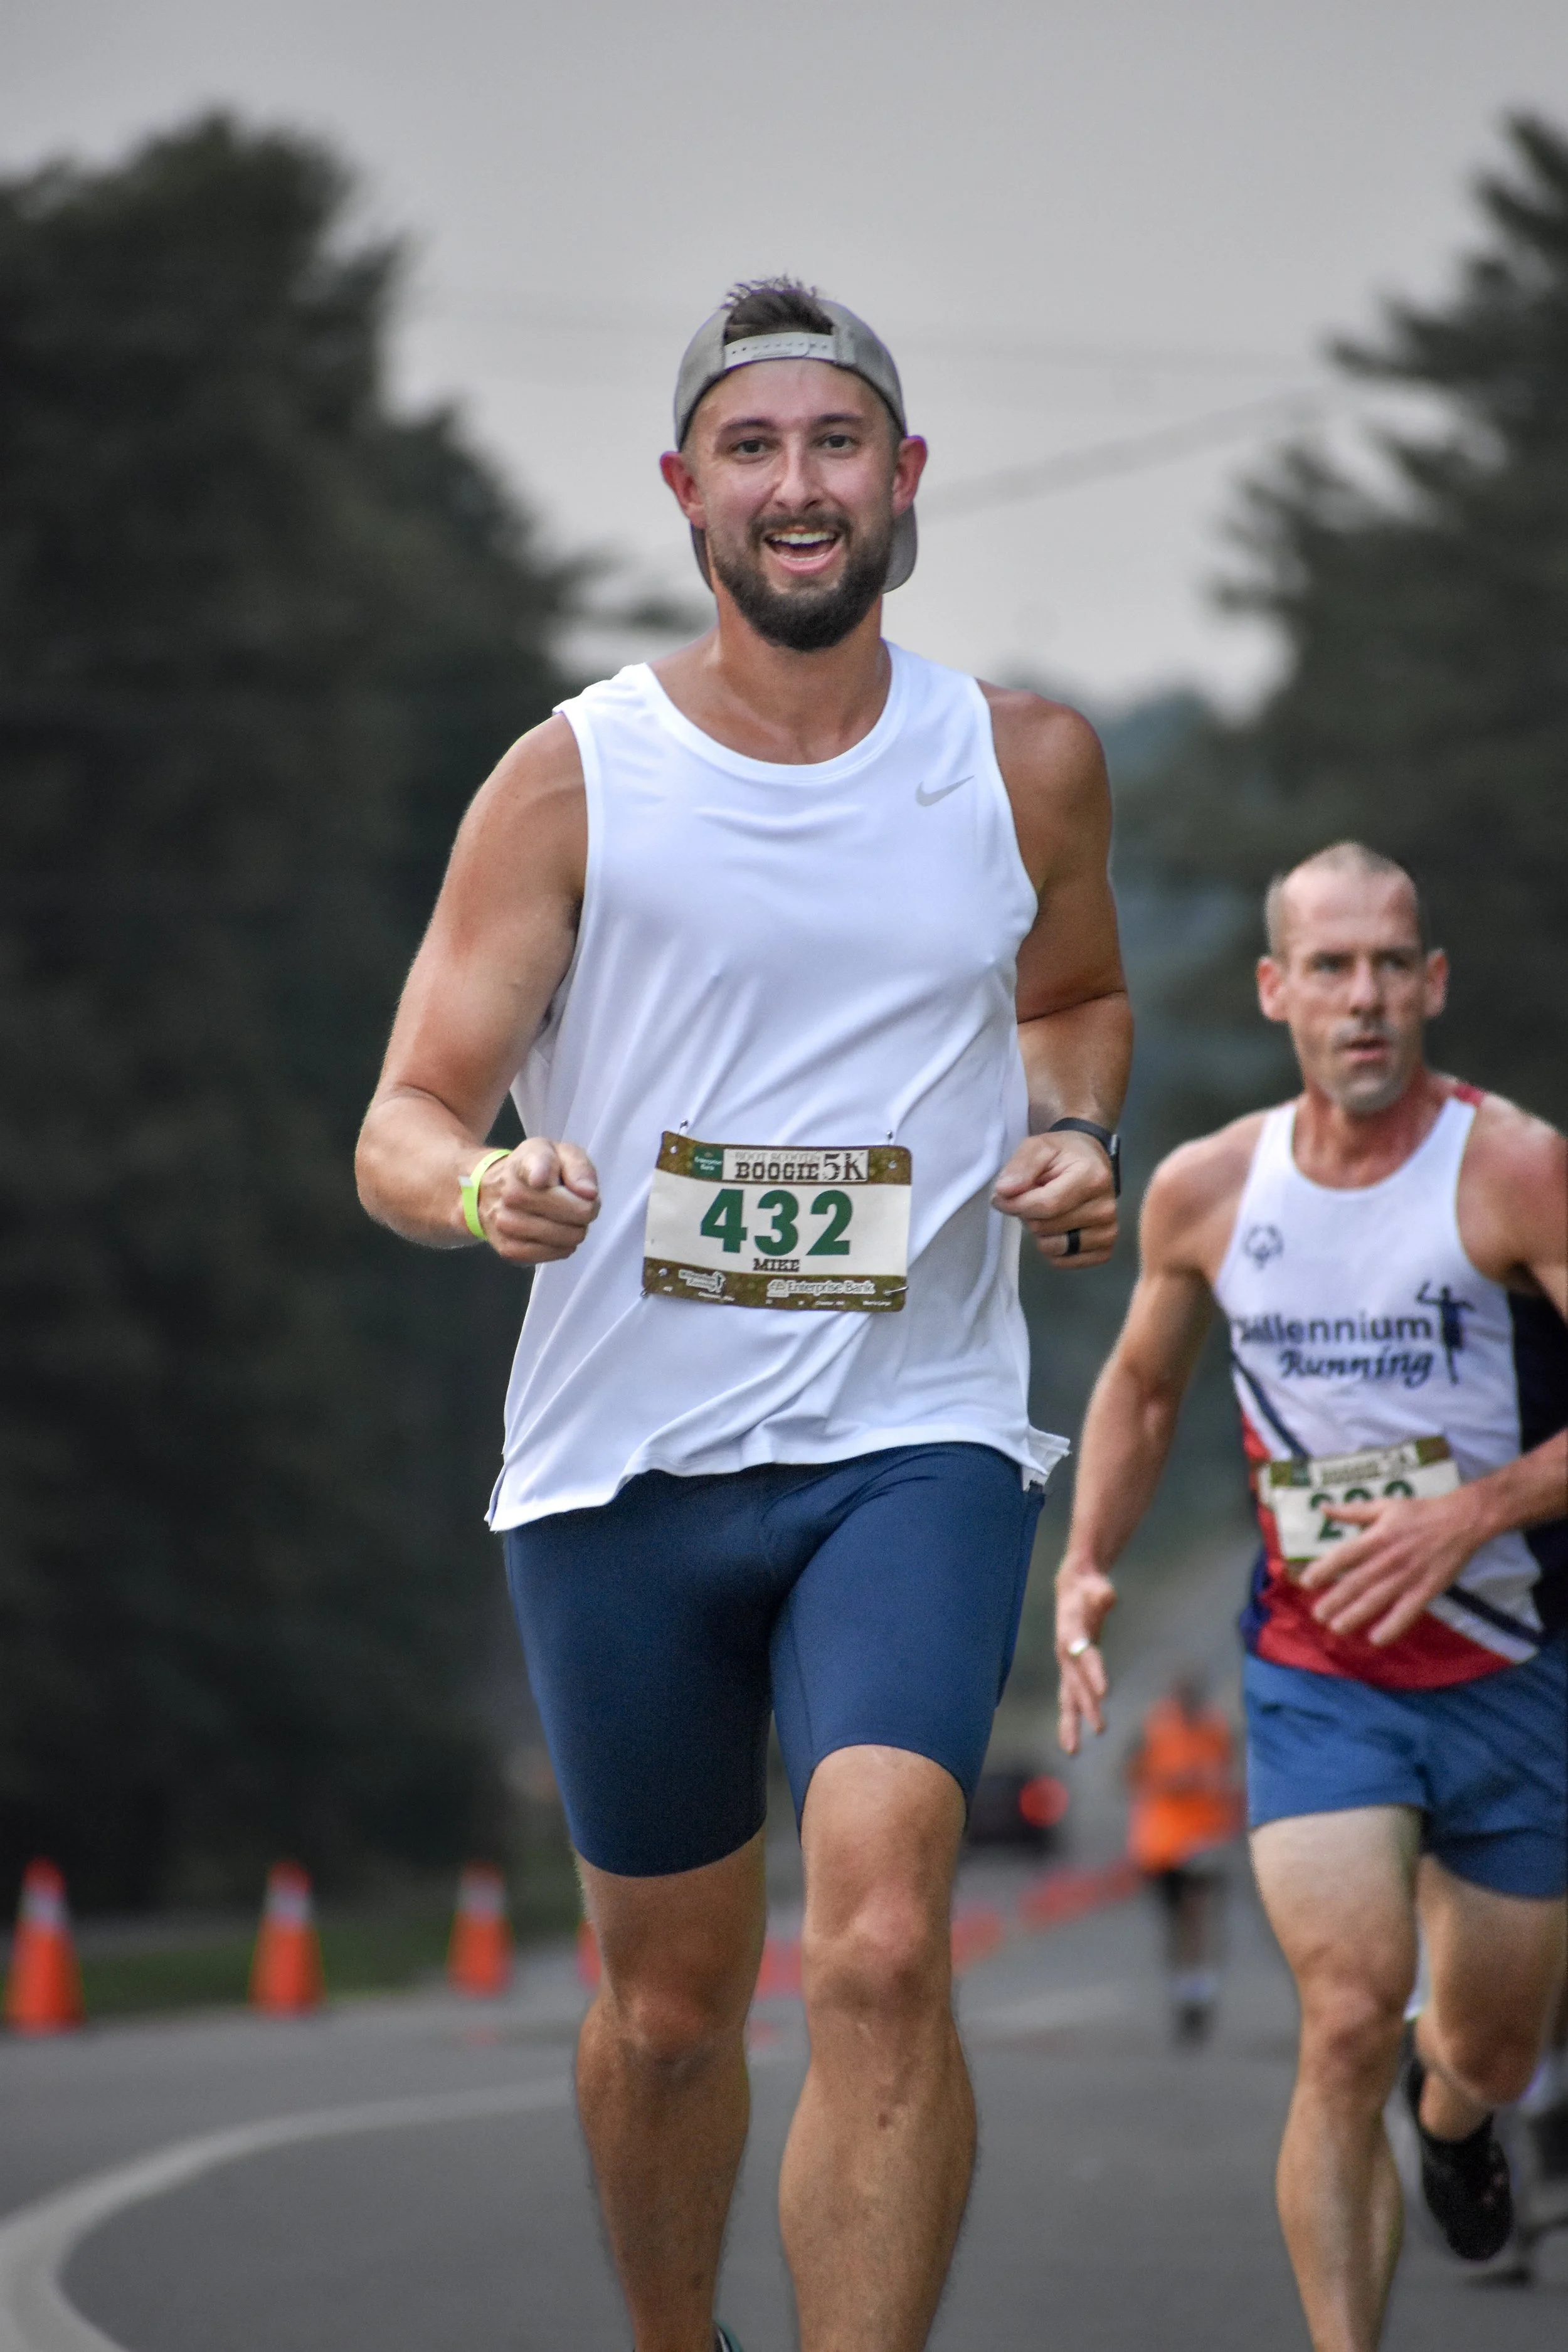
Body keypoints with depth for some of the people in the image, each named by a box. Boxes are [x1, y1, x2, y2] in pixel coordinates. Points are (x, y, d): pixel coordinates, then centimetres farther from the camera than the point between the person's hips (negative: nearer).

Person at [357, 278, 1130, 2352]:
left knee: (882, 1947, -22)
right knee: (672, 2000, 12)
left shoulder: (1028, 763, 4)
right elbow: (404, 1127, -4)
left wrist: (1076, 1140, 4)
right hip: (621, 1462, 0)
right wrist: (488, 1192, -28)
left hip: (914, 1442, 0)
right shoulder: (572, 780, -2)